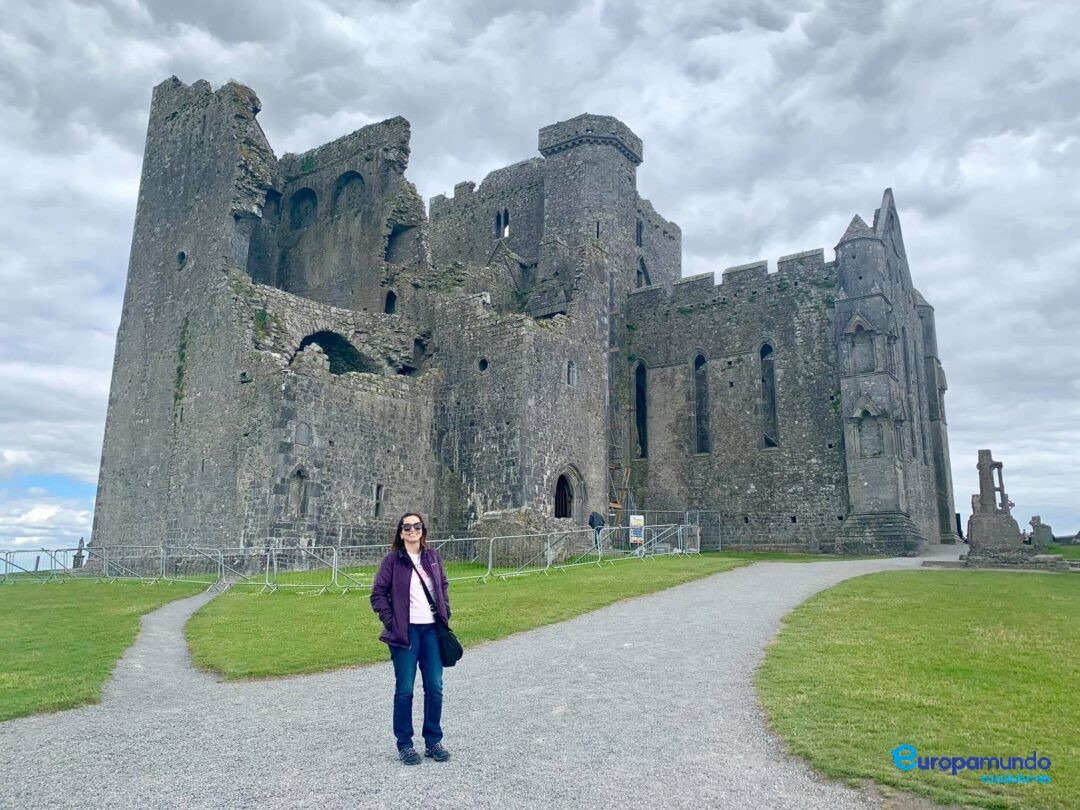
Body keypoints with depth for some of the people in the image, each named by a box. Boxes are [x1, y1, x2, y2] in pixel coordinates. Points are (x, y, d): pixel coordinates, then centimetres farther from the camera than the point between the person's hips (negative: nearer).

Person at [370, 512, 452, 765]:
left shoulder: (432, 557, 8)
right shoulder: (393, 560, -4)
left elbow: (443, 585, 19)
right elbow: (378, 594, -2)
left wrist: (445, 614, 10)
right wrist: (391, 621, -8)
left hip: (432, 630, 4)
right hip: (405, 631, -4)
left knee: (434, 688, 8)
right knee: (404, 689, 4)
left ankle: (433, 741, 22)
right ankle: (404, 744, 18)